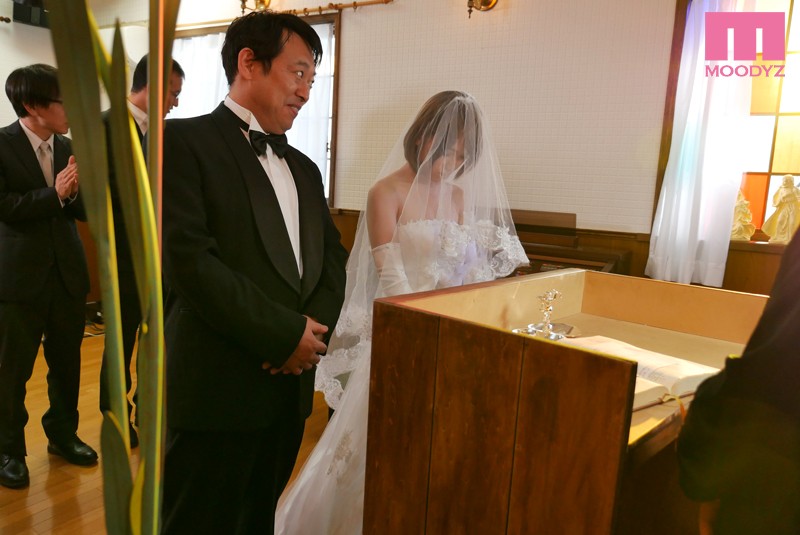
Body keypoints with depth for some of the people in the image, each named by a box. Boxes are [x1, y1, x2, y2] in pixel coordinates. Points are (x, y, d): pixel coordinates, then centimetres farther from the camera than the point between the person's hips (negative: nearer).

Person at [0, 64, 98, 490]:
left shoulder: (67, 148, 5)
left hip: (67, 273, 5)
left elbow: (82, 210, 4)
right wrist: (54, 194, -24)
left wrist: (78, 192, -17)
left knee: (67, 363, 15)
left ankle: (63, 433, 34)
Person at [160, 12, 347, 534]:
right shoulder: (183, 141, -7)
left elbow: (332, 256, 13)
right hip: (216, 390, -6)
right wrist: (284, 334, -16)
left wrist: (316, 327, -6)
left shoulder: (304, 168, 16)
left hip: (290, 387, 7)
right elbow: (187, 257, -18)